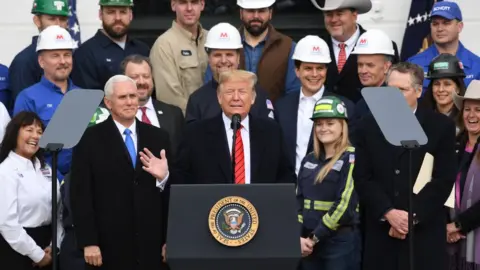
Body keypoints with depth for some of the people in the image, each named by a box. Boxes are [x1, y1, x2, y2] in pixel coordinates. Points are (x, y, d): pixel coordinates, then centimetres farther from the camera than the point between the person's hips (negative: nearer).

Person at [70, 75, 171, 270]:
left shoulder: (158, 137, 9)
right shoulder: (90, 139, -1)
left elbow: (173, 193, 10)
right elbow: (80, 194, -4)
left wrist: (164, 177, -12)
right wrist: (88, 242, -9)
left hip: (151, 244, 3)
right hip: (110, 246, -3)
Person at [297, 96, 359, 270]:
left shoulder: (351, 159, -7)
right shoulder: (309, 160, 12)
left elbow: (345, 205, -15)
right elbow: (298, 201, 11)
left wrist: (315, 237, -12)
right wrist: (299, 236, -4)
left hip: (339, 241, -6)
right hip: (308, 242, 6)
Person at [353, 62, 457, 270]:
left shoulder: (441, 126, 3)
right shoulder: (368, 126, 8)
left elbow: (444, 179, -3)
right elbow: (362, 178, 2)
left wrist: (413, 216, -11)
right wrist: (389, 213, -10)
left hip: (425, 233, -1)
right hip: (380, 231, 2)